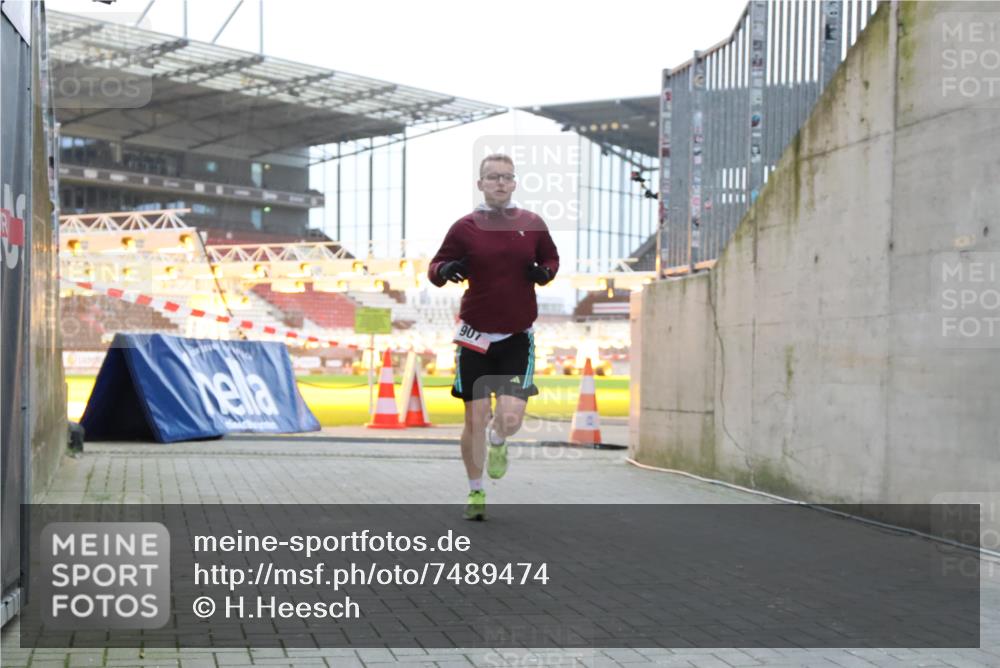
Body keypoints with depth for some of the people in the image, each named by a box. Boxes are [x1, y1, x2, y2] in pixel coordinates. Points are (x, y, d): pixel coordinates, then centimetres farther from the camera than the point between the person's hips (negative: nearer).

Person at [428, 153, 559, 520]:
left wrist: (545, 272, -6)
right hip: (475, 336, 0)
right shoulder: (465, 227, -2)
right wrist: (444, 270, -21)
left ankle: (498, 442, 27)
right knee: (476, 420, 2)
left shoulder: (533, 224, 2)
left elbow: (552, 258, 17)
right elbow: (434, 268, 3)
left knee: (511, 418, -12)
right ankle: (475, 492, 24)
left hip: (517, 337, 1)